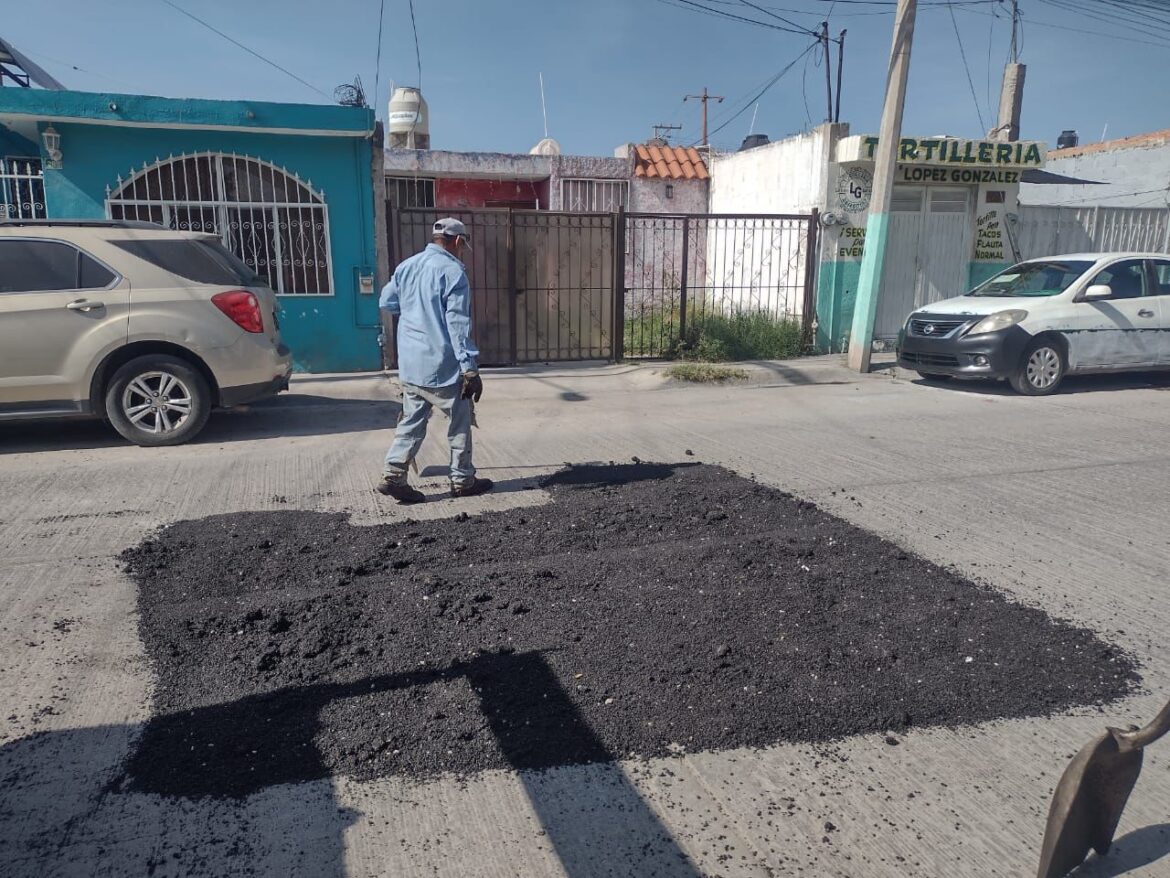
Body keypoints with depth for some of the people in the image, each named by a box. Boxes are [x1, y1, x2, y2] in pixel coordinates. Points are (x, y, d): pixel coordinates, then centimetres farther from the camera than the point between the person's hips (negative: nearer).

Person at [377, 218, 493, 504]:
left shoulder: (407, 265, 9)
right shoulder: (452, 271, -13)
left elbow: (386, 302, 19)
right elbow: (458, 325, -18)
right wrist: (470, 369, -18)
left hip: (409, 364, 7)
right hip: (441, 365, -7)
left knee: (412, 420, 13)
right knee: (460, 421, 8)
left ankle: (393, 476, 6)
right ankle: (463, 480, 16)